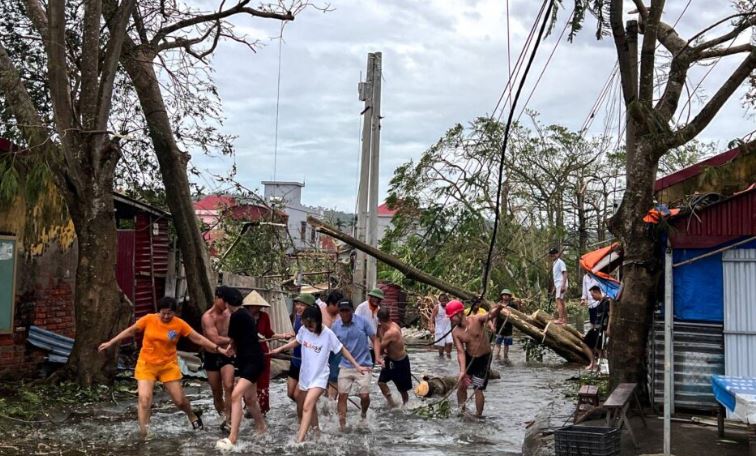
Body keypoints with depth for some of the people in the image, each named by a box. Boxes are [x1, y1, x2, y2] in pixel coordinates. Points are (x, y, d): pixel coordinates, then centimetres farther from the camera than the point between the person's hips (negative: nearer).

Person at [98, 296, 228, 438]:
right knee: (144, 397, -15)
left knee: (179, 400, 4)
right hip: (146, 364, 0)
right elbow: (130, 331, 3)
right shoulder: (148, 319, -11)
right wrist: (111, 343, 7)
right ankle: (143, 432, -8)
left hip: (168, 365, 0)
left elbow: (198, 338, -7)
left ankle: (192, 416, 37)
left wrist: (218, 348, -11)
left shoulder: (179, 324, -11)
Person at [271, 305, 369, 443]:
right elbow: (297, 342, 14)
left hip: (319, 377, -5)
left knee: (307, 406, -21)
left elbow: (342, 350, -8)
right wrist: (280, 349, 10)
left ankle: (299, 441, -25)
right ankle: (315, 431, 43)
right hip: (305, 375, 5)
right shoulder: (303, 329, -9)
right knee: (311, 405, 21)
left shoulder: (328, 334, -20)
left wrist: (357, 366, -9)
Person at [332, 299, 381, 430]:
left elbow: (374, 339, -3)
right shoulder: (336, 326, -2)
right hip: (345, 366, 2)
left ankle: (364, 414, 29)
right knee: (342, 395, -1)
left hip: (363, 365, -2)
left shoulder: (362, 322, -8)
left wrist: (377, 357, -14)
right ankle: (342, 425, 9)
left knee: (364, 396, -3)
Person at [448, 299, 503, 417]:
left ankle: (478, 415, 12)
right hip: (469, 358, 4)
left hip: (483, 358, -4)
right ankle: (461, 411, 29)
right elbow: (460, 352, -16)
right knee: (461, 386, 9)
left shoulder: (476, 320, -20)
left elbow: (491, 315, -30)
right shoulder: (455, 333, -12)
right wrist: (462, 371, -27)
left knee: (478, 389, -3)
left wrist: (498, 308, -55)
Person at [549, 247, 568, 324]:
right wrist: (554, 287, 22)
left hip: (561, 285, -10)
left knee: (559, 301, -17)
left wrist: (563, 286, -23)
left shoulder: (560, 262, -10)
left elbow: (565, 274, -16)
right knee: (561, 302, 13)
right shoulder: (554, 263, 19)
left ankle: (560, 319, -23)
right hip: (557, 285, 10)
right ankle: (565, 319, 18)